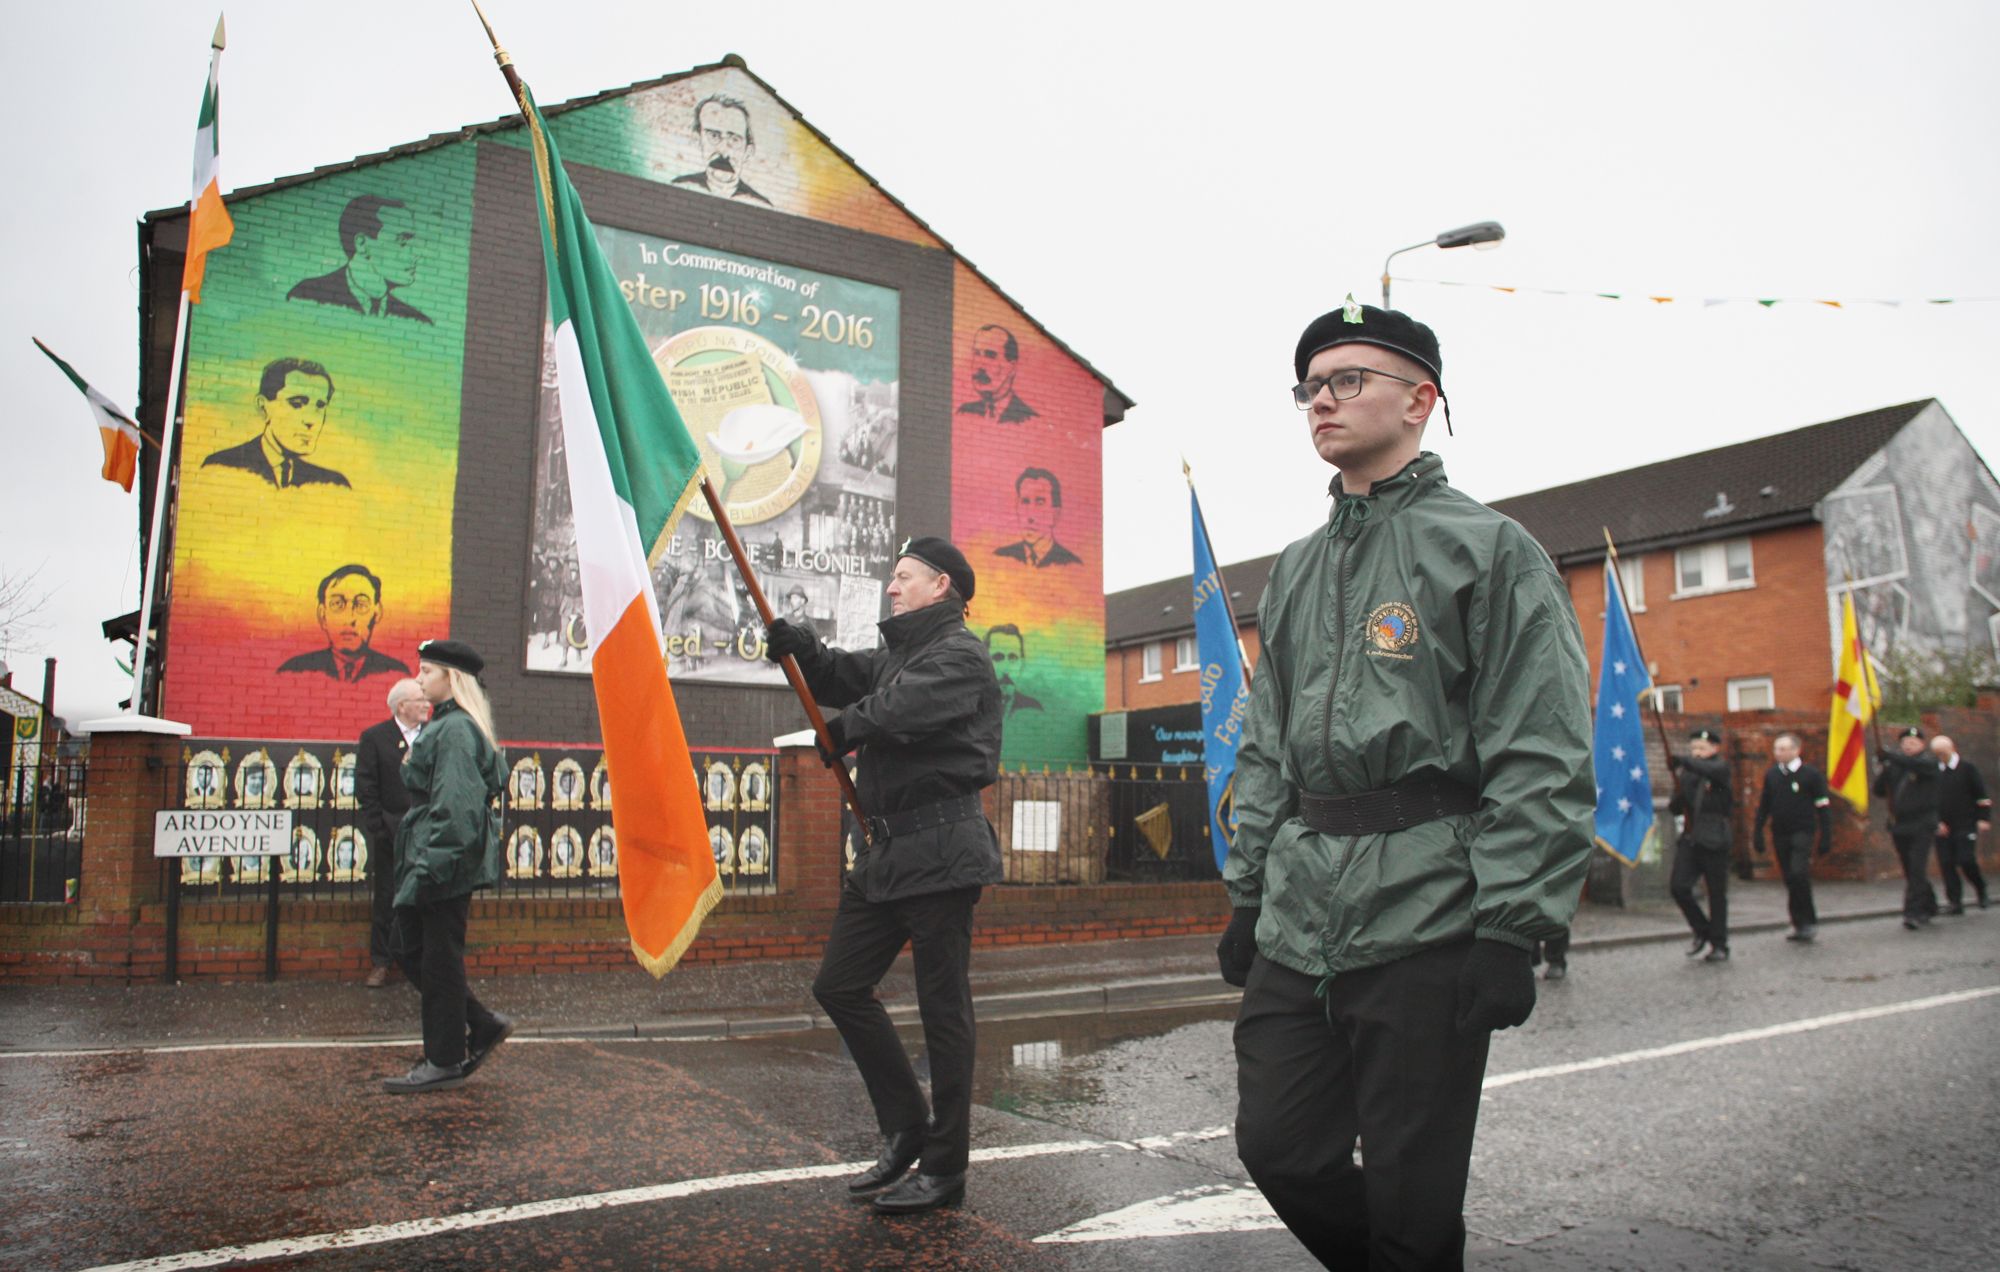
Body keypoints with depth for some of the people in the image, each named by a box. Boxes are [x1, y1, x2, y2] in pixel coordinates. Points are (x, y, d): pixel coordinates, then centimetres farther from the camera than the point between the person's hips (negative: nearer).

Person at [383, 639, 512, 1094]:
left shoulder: (455, 730, -17)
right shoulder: (444, 726, 15)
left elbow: (454, 808, -23)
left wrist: (429, 868, -23)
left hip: (448, 862, -10)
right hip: (426, 857, 10)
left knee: (439, 958, 0)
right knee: (410, 951, 15)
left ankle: (445, 1062, 12)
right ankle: (483, 1024, 23)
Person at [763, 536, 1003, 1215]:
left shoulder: (959, 655, -8)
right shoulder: (897, 652, 23)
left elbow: (896, 711, -22)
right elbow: (842, 677, 14)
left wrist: (844, 730, -3)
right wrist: (799, 649, -6)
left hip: (940, 852, -10)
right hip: (888, 852, 10)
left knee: (943, 1008, -1)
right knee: (839, 985, 10)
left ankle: (944, 1167, 11)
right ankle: (907, 1129, 22)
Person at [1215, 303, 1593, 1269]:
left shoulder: (1489, 549, -2)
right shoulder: (1295, 570, 16)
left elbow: (1543, 760, -9)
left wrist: (1509, 930, -14)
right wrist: (1247, 891, 14)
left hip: (1426, 919, -6)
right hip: (1298, 925, 6)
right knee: (1281, 1151, 9)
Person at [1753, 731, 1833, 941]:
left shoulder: (1811, 774, -5)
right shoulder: (1771, 774, 8)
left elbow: (1823, 807, -3)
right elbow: (1763, 806, 15)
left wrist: (1826, 838, -7)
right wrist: (1758, 834, 10)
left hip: (1803, 832, -5)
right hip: (1780, 835, 5)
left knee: (1799, 873, -19)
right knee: (1789, 880, 7)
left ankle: (1809, 921, -5)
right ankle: (1798, 924, 15)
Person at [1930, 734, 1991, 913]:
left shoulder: (1967, 767, -1)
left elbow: (1981, 794, 0)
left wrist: (1984, 818, -8)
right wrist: (1937, 822, 1)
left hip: (1966, 824, -3)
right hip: (1943, 827, 3)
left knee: (1966, 860, -11)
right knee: (1946, 863, -2)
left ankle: (1981, 890, 17)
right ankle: (1954, 902, 5)